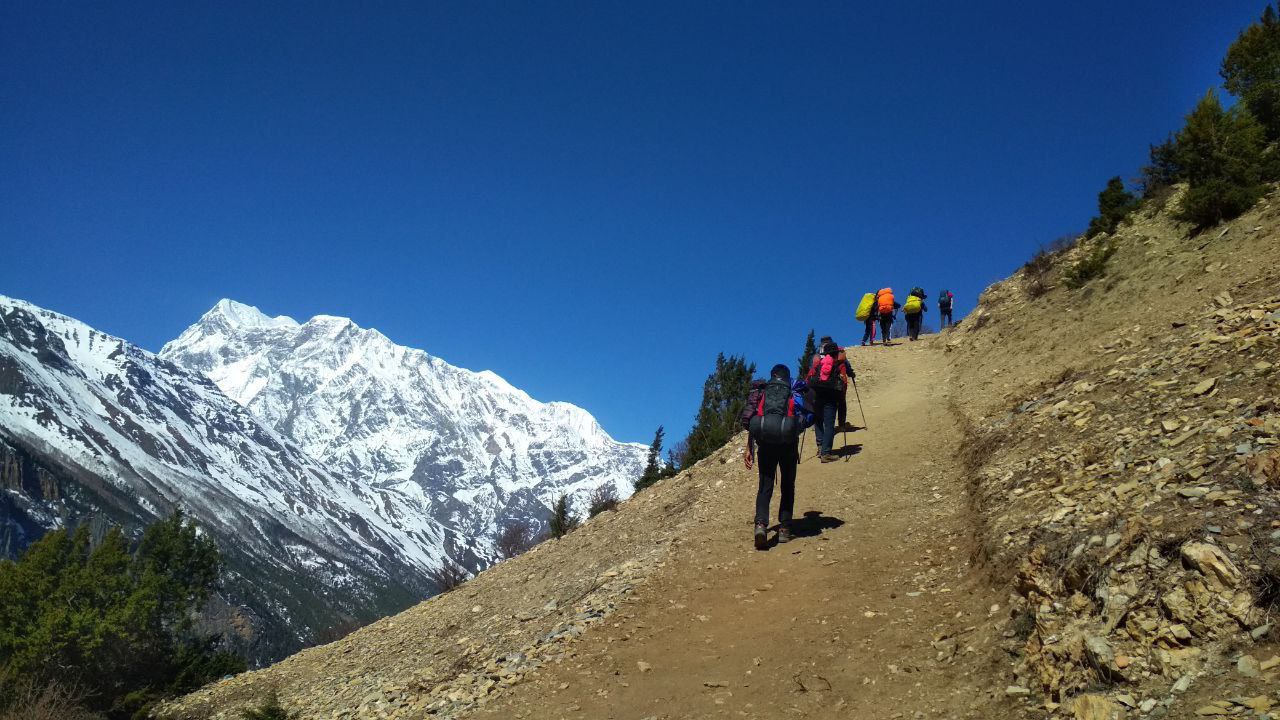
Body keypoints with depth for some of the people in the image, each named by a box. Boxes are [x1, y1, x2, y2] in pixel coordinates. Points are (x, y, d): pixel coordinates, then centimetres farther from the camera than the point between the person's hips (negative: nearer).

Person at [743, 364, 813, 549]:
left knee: (765, 486, 3)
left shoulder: (761, 393, 17)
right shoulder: (795, 393, 15)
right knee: (788, 486, 13)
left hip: (765, 443, 1)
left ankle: (761, 524, -19)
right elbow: (808, 417, 1)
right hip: (788, 442, -1)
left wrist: (749, 449, 9)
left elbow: (752, 422, 9)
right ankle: (784, 528, 10)